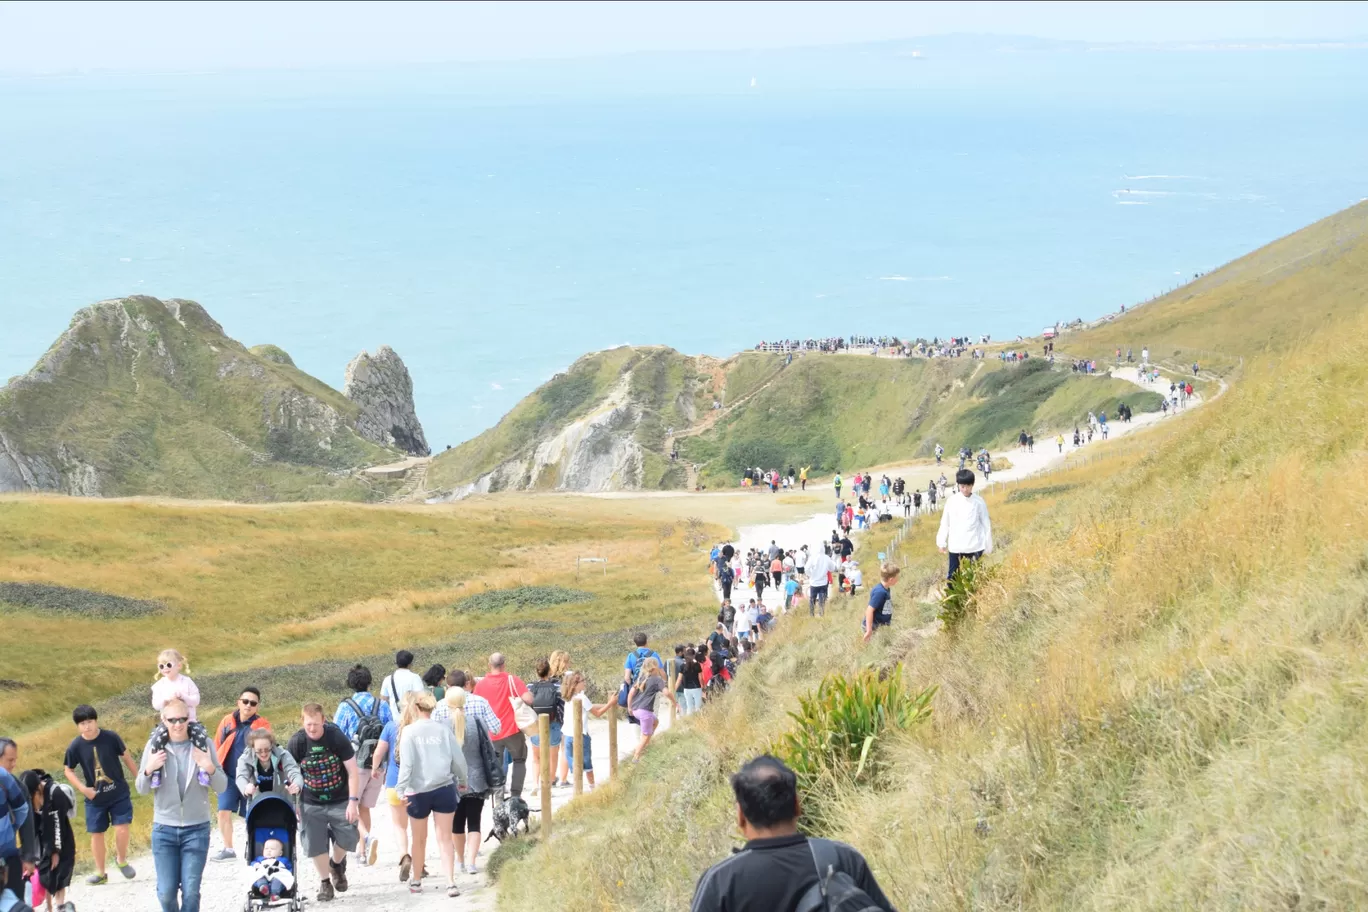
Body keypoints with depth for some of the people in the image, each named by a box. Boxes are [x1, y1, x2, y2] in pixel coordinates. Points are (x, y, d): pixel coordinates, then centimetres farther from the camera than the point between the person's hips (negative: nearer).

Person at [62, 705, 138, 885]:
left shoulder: (111, 737, -14)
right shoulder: (75, 747, -12)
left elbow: (126, 758, 0)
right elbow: (68, 771, 1)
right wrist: (83, 789, -12)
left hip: (119, 794, -1)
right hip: (95, 798, 1)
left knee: (122, 829, -9)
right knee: (97, 834, 7)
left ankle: (121, 860, 19)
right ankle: (100, 872, 21)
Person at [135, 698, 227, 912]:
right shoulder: (155, 745, -2)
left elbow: (222, 787, 0)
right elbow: (142, 789, 3)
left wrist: (211, 770, -21)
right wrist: (148, 770, -17)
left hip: (197, 829, -1)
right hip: (164, 829, 1)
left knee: (191, 892, -2)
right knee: (166, 892, 3)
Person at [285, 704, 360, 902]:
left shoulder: (337, 737, -14)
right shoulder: (296, 742, -11)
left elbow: (352, 771, -10)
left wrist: (353, 802, -15)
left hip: (340, 801, -1)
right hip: (311, 804, 1)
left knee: (348, 838, -7)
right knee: (315, 845, -1)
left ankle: (337, 863, 27)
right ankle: (325, 882, 20)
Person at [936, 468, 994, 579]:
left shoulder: (979, 502, -3)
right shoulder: (952, 501, 0)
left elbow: (986, 524, 2)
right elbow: (945, 523, 8)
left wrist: (988, 546, 2)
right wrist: (942, 542, 6)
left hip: (974, 546, -1)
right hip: (955, 546, 1)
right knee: (953, 576, 6)